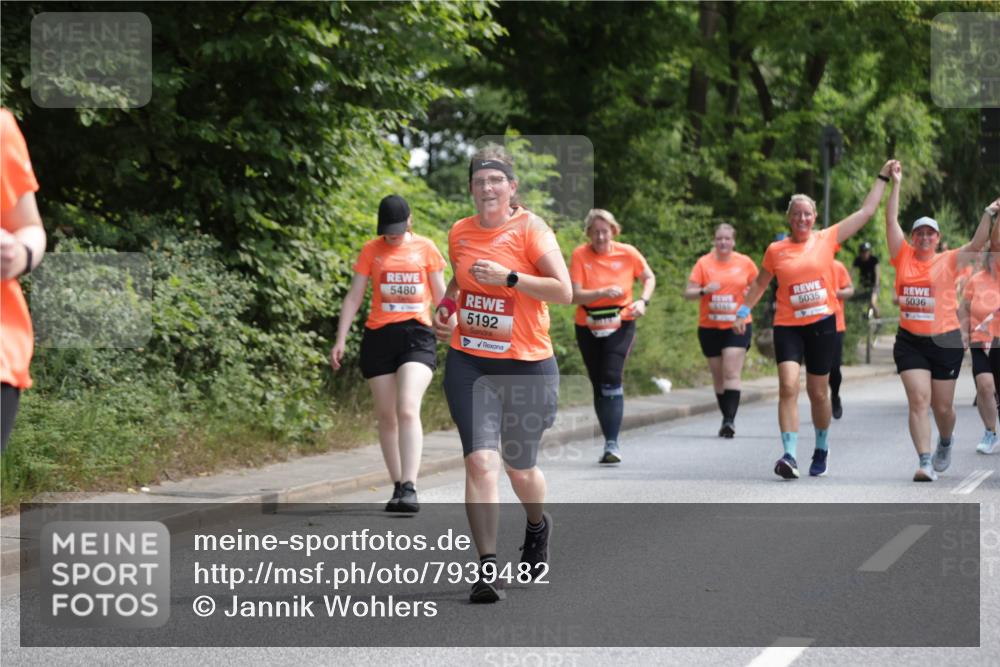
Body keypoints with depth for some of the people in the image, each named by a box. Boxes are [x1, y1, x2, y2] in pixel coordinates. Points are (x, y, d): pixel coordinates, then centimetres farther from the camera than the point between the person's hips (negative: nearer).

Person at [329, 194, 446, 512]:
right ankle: (398, 486, 15)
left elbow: (441, 296, 14)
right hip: (379, 336, 2)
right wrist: (340, 340, 1)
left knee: (407, 410, -19)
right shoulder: (371, 251, 8)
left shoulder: (426, 248, 7)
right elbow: (354, 297, 9)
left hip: (417, 334, -2)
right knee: (386, 416, 5)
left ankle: (410, 487, -24)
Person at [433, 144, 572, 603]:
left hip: (527, 366, -2)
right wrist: (444, 310, 7)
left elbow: (564, 291, -14)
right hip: (469, 363, 2)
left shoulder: (530, 228, -8)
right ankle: (487, 567, -14)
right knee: (480, 460, -15)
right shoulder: (459, 233, 6)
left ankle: (538, 527, 46)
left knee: (519, 468, 12)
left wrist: (508, 277, -22)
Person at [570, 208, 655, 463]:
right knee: (598, 385, 8)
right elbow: (575, 295, -15)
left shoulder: (627, 253, -6)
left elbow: (649, 277, 10)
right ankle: (610, 442, 19)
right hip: (588, 328, 2)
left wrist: (643, 301, -8)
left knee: (611, 379, -19)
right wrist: (603, 292, -30)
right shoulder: (580, 255, -9)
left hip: (620, 326, -2)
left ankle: (613, 444, -19)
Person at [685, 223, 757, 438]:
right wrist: (704, 290, -21)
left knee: (732, 373, -15)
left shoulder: (745, 262, 2)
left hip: (737, 326, -2)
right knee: (718, 376, 9)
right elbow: (688, 293, -2)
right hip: (709, 327, 2)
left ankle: (730, 420, -21)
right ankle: (726, 417, 22)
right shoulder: (704, 263, 0)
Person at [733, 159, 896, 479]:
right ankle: (789, 455, -21)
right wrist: (743, 311, 10)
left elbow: (866, 211, 6)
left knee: (818, 393, 9)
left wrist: (882, 178, 7)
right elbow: (760, 283, 17)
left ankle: (821, 448, 32)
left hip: (822, 324, 0)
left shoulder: (827, 239, 3)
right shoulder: (776, 250, 3)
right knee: (788, 386, -18)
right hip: (788, 326, 0)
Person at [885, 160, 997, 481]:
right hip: (910, 342, 0)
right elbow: (891, 222, -1)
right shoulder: (903, 258, 3)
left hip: (945, 341, 0)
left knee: (942, 406, 10)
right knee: (918, 400, -12)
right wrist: (895, 185, -5)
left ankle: (945, 444, 41)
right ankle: (925, 462, -14)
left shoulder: (948, 262, 2)